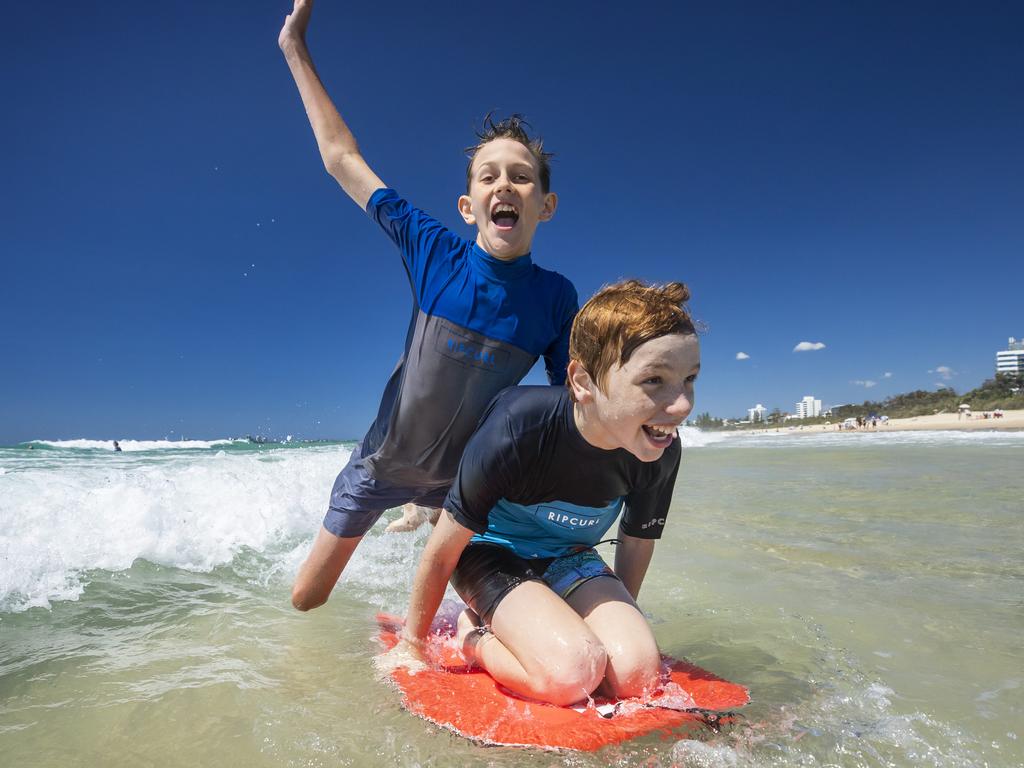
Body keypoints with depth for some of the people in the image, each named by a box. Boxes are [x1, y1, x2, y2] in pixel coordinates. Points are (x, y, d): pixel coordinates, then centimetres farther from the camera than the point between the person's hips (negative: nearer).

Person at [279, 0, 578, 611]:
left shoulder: (556, 297, -17)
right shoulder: (434, 250, -18)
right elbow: (343, 159, -8)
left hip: (465, 471, 0)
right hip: (383, 459, 0)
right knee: (306, 600, 14)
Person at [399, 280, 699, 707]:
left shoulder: (660, 451, -19)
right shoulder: (516, 431, -34)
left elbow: (637, 541, 2)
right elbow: (442, 551, -20)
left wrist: (616, 618, 15)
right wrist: (411, 644, -6)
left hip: (567, 558, 5)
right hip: (491, 551, -5)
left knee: (639, 675, -17)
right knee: (574, 673, -28)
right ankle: (473, 634, 2)